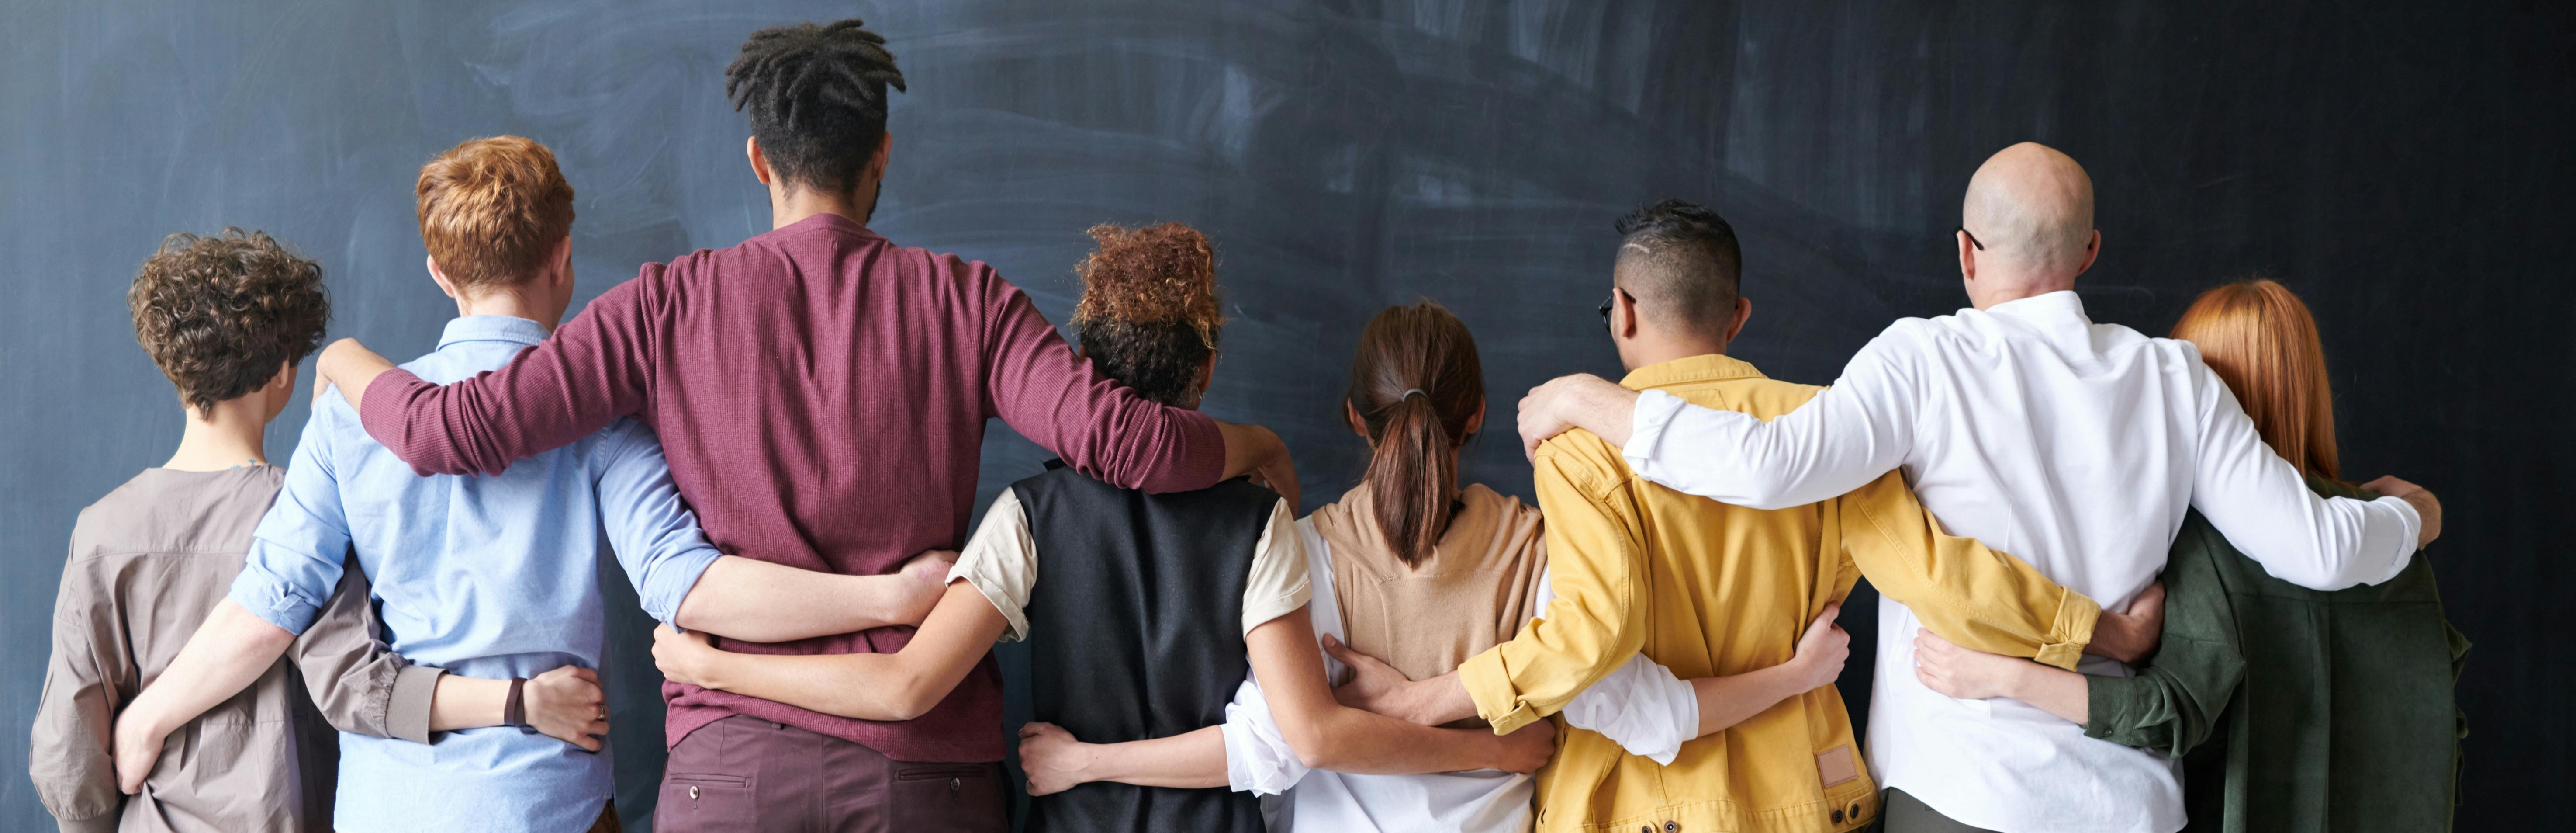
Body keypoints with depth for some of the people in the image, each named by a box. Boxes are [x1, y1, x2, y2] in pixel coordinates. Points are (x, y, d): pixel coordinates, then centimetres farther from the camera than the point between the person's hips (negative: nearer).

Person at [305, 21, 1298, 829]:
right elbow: (1115, 438, -12)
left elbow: (452, 429, -1)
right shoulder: (964, 300, 0)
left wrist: (347, 363, 20)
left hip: (736, 751, 0)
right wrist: (1255, 447, 8)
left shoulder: (672, 302, 1)